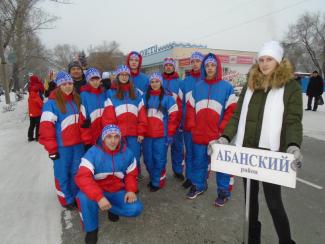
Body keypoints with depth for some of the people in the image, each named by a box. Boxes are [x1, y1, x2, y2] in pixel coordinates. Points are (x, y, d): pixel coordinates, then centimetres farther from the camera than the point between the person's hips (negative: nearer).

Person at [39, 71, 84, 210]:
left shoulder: (77, 100, 9)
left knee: (77, 172, 14)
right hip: (62, 146, -5)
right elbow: (46, 127, -13)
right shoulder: (52, 103, -10)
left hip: (78, 144, 5)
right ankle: (66, 199, 26)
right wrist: (51, 148, -13)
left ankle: (76, 196, 32)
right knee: (63, 174, 7)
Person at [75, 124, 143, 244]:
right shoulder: (93, 152, -20)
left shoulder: (127, 153, -8)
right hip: (97, 192, -2)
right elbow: (82, 177, -30)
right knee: (83, 197, -35)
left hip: (117, 192, 3)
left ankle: (112, 209, 15)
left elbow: (131, 175, 5)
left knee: (136, 209, -20)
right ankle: (91, 229, -4)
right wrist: (99, 197, -41)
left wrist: (131, 190, -15)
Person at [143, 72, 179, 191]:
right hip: (146, 134, 4)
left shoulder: (168, 98, -1)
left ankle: (157, 181, 19)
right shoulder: (144, 97, 9)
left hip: (161, 135, -3)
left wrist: (170, 134, -7)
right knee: (148, 159, 10)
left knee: (159, 159, 1)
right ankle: (153, 178, 31)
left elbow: (173, 116, -3)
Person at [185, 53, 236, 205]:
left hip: (219, 135, -3)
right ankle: (198, 185, 33)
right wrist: (192, 126, 3)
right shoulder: (197, 87, 11)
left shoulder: (227, 87, 0)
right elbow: (190, 108, 12)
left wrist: (223, 129, -10)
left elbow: (232, 110, -3)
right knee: (199, 161, 14)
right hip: (199, 134, 4)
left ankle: (224, 191, 22)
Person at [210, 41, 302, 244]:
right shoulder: (250, 85, 9)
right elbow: (238, 115, 6)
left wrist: (293, 145, -29)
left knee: (273, 201, 2)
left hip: (271, 153, -4)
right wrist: (225, 137, -7)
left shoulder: (291, 86, -3)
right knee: (250, 196, 17)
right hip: (247, 150, 5)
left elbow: (293, 120, -10)